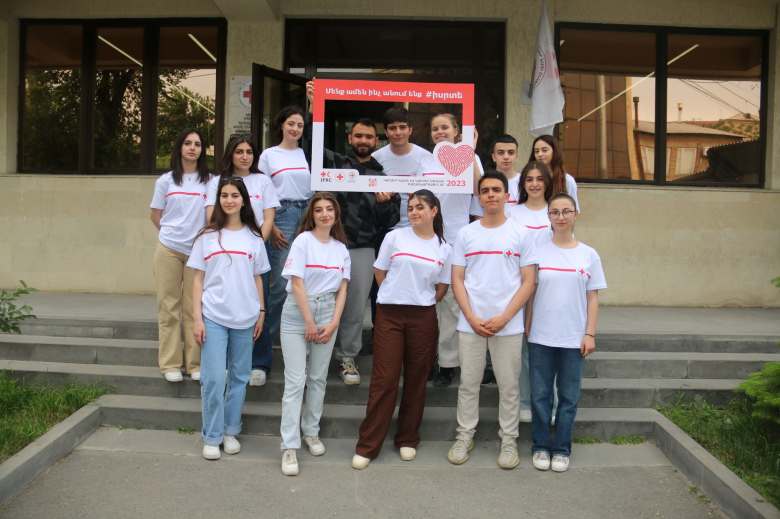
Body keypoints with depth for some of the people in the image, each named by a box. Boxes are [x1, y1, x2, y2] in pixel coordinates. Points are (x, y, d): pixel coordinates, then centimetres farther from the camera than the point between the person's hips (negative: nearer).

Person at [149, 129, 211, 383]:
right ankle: (170, 363, 11)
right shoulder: (165, 180, 8)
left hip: (198, 250, -1)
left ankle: (195, 363, 11)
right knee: (169, 306, 4)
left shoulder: (209, 180, 4)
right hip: (169, 250, 1)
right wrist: (173, 233, 6)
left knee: (195, 308, 3)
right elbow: (155, 216, 13)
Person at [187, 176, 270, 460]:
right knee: (213, 378, -3)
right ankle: (212, 437, 10)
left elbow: (257, 278, 11)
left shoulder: (254, 238, 6)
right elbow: (198, 280, 2)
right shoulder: (207, 237, 3)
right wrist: (197, 318, -4)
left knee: (239, 377, 9)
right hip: (213, 317, -1)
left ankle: (230, 431, 23)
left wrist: (261, 312, 5)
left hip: (245, 318, 2)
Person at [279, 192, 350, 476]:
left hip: (327, 314, 4)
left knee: (318, 378, 12)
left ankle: (311, 432, 28)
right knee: (295, 381, -5)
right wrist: (309, 324, -12)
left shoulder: (341, 248, 7)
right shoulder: (303, 241, -7)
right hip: (297, 314, -4)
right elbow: (297, 284, -11)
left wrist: (333, 324, -5)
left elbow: (342, 289, 5)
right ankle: (289, 447, 0)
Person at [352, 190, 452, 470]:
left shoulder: (444, 249, 5)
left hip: (423, 319, 2)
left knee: (416, 380, 9)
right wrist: (397, 297, 9)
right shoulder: (395, 237, 0)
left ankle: (408, 440, 26)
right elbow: (380, 273, 7)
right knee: (384, 381, -2)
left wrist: (421, 302, 9)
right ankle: (367, 446, 8)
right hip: (389, 315, -2)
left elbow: (441, 287, 13)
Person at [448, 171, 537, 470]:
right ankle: (465, 436, 23)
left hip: (508, 325, -1)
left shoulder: (521, 235, 2)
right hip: (470, 324, 1)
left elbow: (529, 282, -1)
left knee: (509, 386, 7)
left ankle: (508, 440, 21)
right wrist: (472, 317, -8)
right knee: (468, 383, 9)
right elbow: (457, 279, 4)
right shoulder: (466, 234, 6)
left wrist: (504, 317, -11)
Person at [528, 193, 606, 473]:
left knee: (569, 397, 9)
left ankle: (562, 449, 22)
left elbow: (592, 298, 4)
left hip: (573, 338, 1)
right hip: (540, 337, 0)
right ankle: (541, 446, 21)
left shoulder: (589, 255, 2)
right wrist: (526, 328, -2)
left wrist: (590, 334, -2)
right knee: (540, 395, 7)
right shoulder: (538, 251, 0)